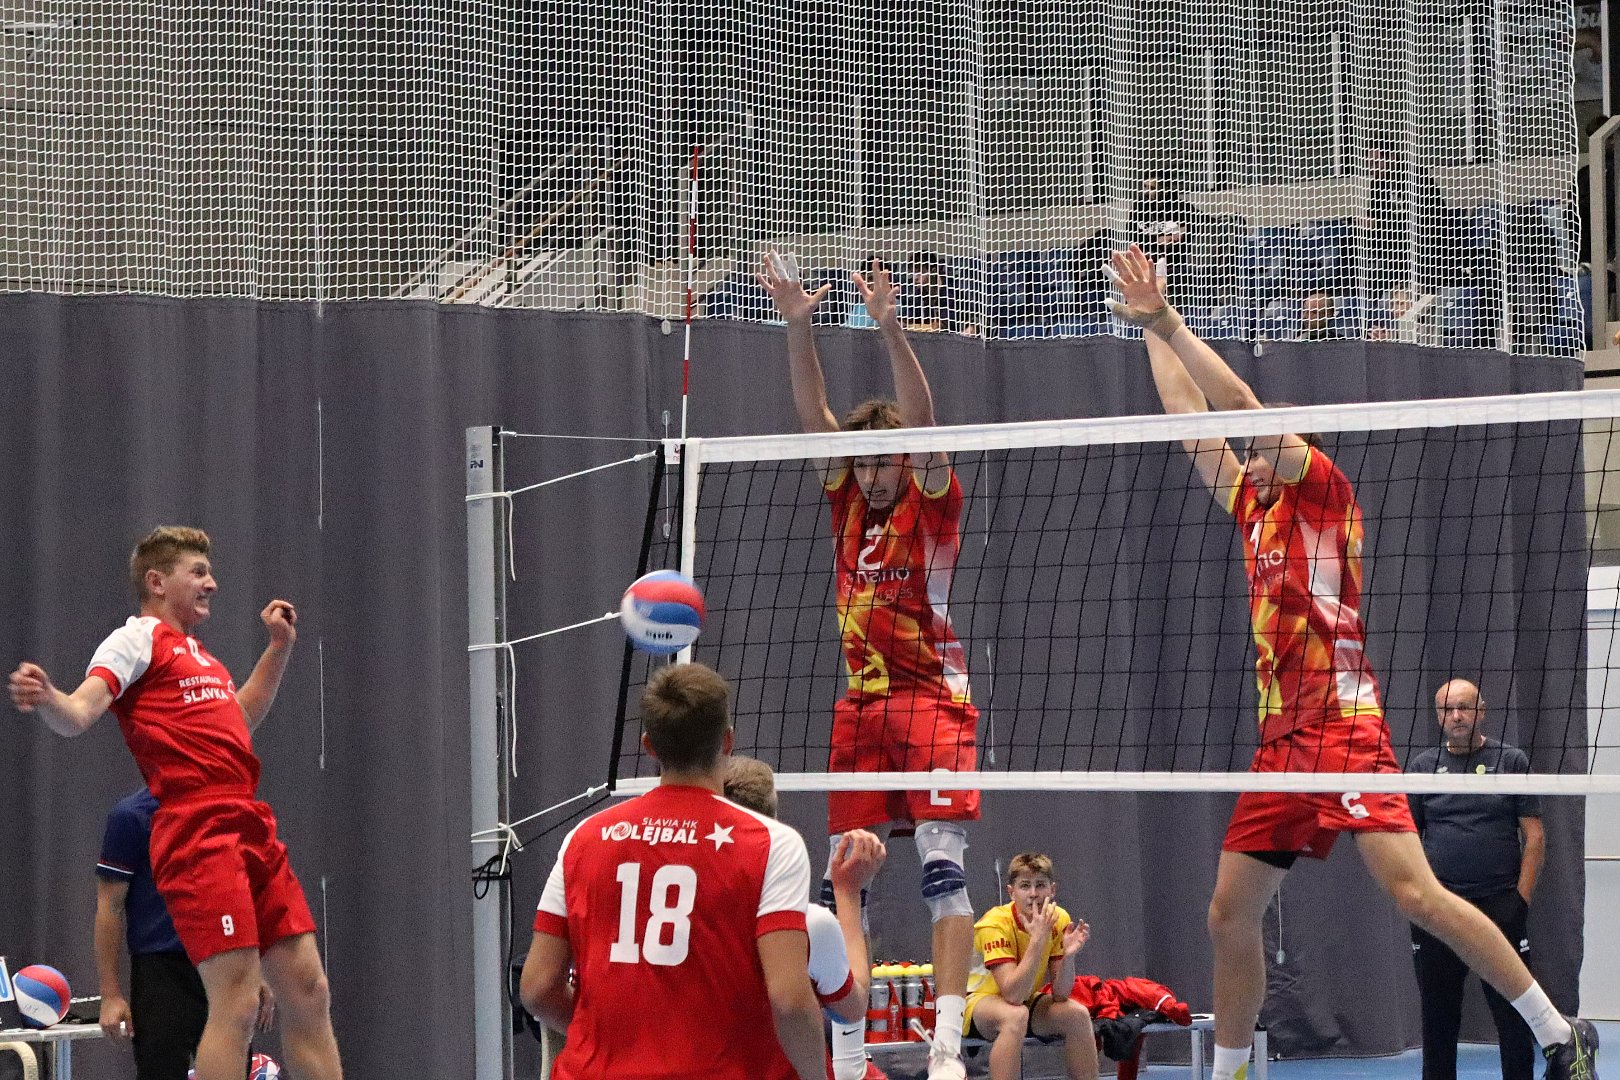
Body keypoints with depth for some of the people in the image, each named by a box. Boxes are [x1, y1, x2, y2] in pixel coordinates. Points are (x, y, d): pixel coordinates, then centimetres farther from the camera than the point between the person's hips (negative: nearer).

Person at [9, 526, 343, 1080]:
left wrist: (279, 647, 40)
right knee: (236, 1002, -16)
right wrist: (44, 698, -38)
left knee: (308, 992, 7)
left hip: (250, 830, 9)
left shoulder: (198, 654, 24)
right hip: (199, 836, -9)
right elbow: (79, 714, -17)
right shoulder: (138, 638, -1)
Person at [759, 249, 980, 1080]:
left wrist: (889, 328, -28)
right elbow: (813, 413, 2)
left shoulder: (933, 503, -2)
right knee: (842, 884, 3)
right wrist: (797, 325, -11)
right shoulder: (850, 502, 10)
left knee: (943, 869, -13)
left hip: (931, 697, -5)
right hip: (859, 702, 6)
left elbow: (920, 420, -16)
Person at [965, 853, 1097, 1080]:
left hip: (1025, 1001, 6)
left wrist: (1068, 954, -29)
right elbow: (1013, 995, -35)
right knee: (1016, 1016, -37)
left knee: (1077, 1014, -21)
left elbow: (1059, 995, -11)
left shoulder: (1058, 920, -9)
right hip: (976, 999, -6)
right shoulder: (995, 924, -25)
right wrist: (1038, 939, -38)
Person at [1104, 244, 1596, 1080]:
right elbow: (1195, 421, 26)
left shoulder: (1324, 492, -1)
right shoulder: (1254, 508, 18)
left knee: (1415, 892, -18)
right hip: (1278, 743, 9)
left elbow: (1243, 405, -9)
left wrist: (1167, 322, -8)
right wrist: (1153, 334, 27)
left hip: (1343, 730, -8)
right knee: (1230, 915, 7)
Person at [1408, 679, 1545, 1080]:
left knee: (1514, 1015, -3)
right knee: (1438, 1017, 5)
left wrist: (1522, 898, -5)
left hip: (1500, 907, -2)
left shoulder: (1512, 760, 5)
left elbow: (1534, 836, 3)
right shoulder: (1422, 765, 9)